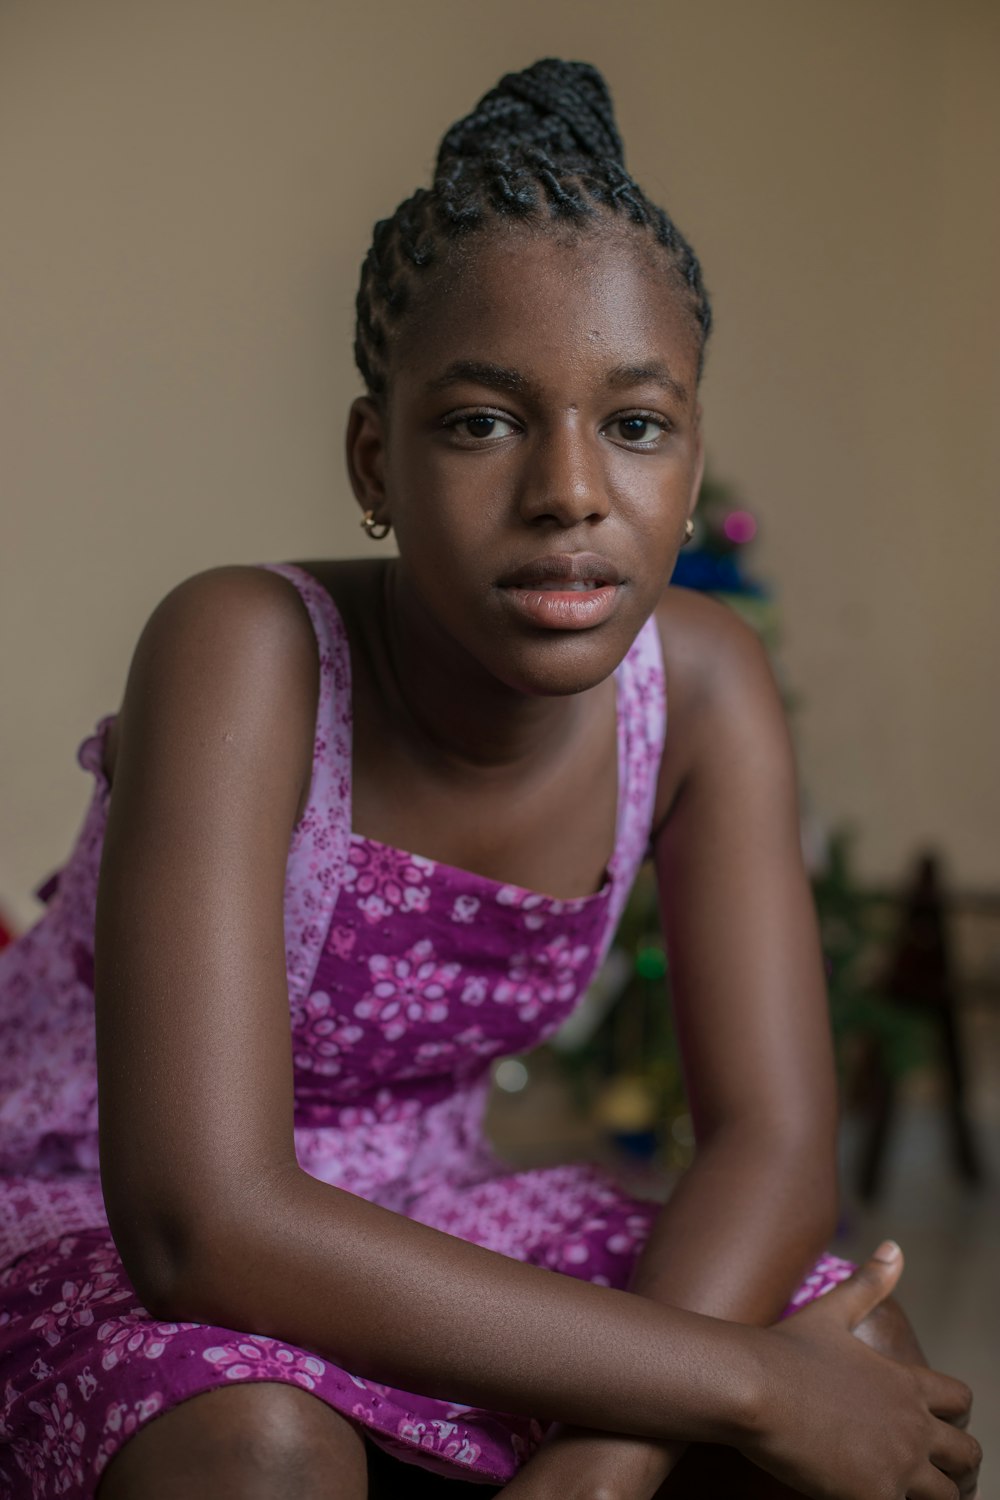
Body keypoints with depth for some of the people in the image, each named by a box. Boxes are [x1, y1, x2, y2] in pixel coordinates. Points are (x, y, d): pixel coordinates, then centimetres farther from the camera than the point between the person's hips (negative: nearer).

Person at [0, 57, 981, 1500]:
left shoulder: (704, 686, -12)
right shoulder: (245, 654, -28)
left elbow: (777, 1144, -13)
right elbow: (201, 1221, -36)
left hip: (410, 1222, 5)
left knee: (878, 1379, -15)